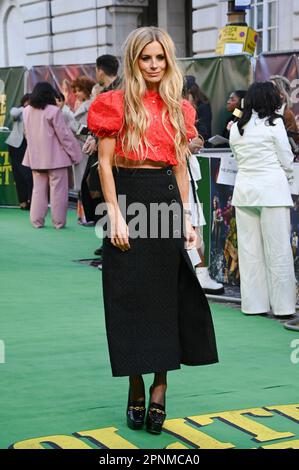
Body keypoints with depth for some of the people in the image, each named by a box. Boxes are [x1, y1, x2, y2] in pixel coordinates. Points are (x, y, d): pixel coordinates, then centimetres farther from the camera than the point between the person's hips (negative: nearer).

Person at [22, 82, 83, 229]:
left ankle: (36, 220, 13)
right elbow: (64, 135, -12)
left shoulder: (27, 111, 4)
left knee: (38, 189, 13)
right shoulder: (53, 111, -15)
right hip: (54, 157, -6)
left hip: (36, 157, 6)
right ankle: (58, 221, 6)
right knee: (58, 191, 3)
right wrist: (75, 153, -5)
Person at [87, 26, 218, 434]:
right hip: (129, 198, -4)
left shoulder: (178, 109, 12)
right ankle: (136, 393, 8)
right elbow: (105, 162, -4)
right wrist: (115, 216, -12)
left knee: (167, 297, 1)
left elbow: (181, 167, 15)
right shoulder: (117, 103, 0)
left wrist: (187, 217, 8)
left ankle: (159, 390, 6)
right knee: (131, 299, -1)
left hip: (167, 200, 4)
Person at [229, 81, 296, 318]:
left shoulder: (237, 128, 9)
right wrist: (287, 177, 17)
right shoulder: (274, 123, -5)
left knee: (249, 250, 7)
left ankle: (253, 303, 12)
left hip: (244, 189, 5)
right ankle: (283, 305, 3)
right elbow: (286, 159, -1)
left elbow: (239, 158, 12)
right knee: (278, 250, 0)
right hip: (272, 188, -5)